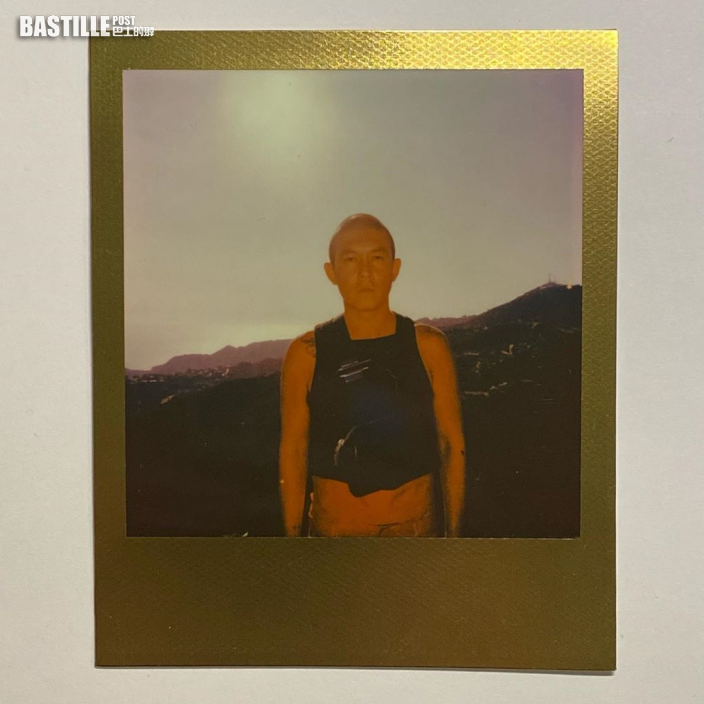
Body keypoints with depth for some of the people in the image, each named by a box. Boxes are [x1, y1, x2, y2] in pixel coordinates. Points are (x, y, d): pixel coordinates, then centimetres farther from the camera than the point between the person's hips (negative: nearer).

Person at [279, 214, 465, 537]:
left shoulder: (428, 346, -6)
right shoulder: (306, 353, -8)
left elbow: (452, 444, 0)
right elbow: (293, 450, -1)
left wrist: (453, 534, 1)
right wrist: (292, 541, 1)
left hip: (415, 532, 1)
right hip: (333, 532, 0)